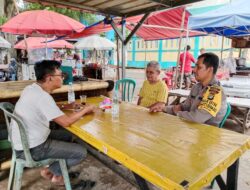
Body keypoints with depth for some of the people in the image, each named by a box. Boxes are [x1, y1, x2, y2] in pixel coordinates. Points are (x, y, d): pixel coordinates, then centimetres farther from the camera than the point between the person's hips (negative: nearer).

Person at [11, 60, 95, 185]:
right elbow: (65, 122, -25)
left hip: (24, 140, 9)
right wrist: (84, 110, -10)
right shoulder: (42, 96, -27)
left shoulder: (31, 88, 0)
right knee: (81, 152, -5)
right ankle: (54, 172, 18)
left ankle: (52, 169, 21)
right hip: (32, 149, -9)